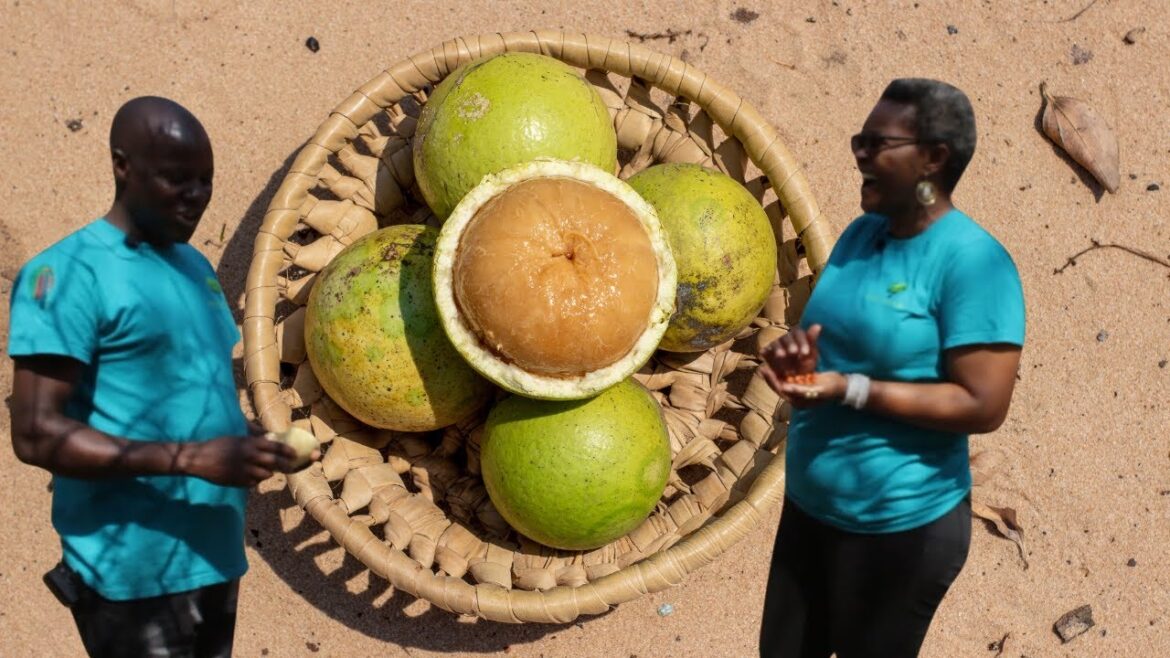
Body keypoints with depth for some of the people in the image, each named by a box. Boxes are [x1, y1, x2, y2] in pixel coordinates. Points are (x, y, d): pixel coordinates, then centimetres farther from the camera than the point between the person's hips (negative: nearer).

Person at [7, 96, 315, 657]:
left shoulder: (196, 265, 13)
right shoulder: (69, 271, -12)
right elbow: (37, 434, -19)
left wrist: (257, 439, 1)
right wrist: (190, 459, -24)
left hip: (213, 557, 8)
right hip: (134, 571, -8)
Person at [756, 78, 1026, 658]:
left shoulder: (971, 259, -20)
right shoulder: (861, 233, 4)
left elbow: (983, 406, -23)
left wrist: (851, 390, -25)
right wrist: (800, 354, -8)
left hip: (900, 522, -7)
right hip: (808, 503, 7)